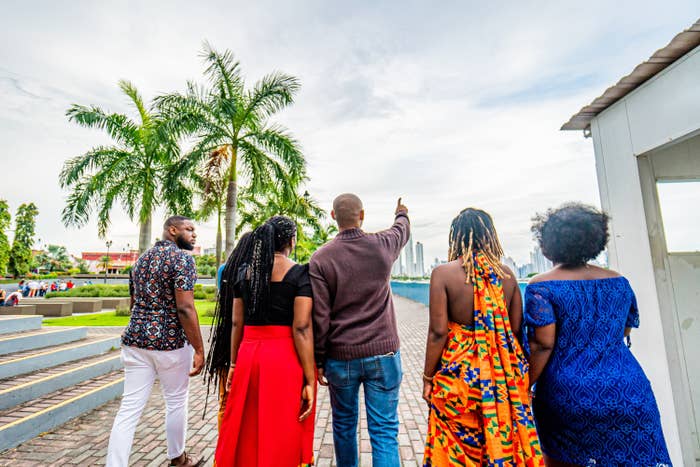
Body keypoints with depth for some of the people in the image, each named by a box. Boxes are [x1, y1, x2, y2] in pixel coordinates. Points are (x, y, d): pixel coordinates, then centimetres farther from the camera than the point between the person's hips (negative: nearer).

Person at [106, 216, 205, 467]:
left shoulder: (142, 258, 12)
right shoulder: (181, 258, -14)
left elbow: (134, 302, 20)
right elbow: (185, 308, -21)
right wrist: (199, 349, -17)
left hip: (135, 340, 6)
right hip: (171, 342, -6)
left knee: (130, 408, 8)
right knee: (176, 401, 14)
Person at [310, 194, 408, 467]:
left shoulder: (320, 258, -9)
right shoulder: (383, 245, -6)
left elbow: (319, 317, -9)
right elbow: (402, 230, 19)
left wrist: (319, 361, 2)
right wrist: (402, 214, 42)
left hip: (341, 357, 1)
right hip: (383, 354, 0)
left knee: (344, 425, 21)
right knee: (384, 431, 9)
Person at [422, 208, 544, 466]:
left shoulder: (443, 273, -13)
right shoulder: (507, 274, -1)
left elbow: (438, 332, -14)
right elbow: (517, 329, 4)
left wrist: (428, 378, -3)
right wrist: (519, 374, 18)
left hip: (459, 374, -4)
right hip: (504, 375, 4)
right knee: (506, 439, 21)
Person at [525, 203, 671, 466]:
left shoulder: (541, 287, -12)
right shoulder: (618, 281, 5)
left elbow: (543, 345, -17)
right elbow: (625, 331, 18)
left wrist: (525, 388, -8)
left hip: (567, 398, -4)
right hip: (629, 393, 5)